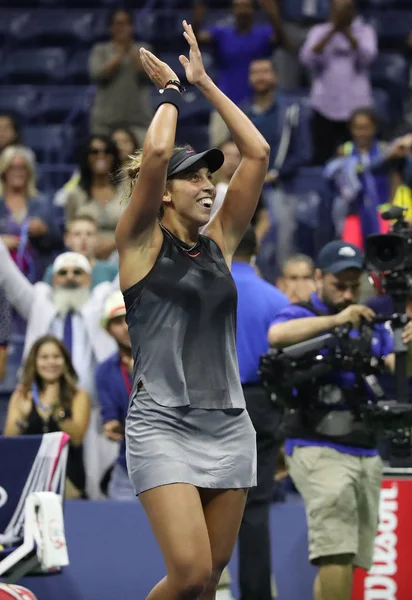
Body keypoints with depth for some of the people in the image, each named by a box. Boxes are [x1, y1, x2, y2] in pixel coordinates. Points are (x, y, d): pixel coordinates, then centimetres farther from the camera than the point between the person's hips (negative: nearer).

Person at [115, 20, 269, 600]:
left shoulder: (220, 242, 14)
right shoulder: (141, 241, 0)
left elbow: (258, 153, 10)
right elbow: (156, 150, -14)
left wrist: (204, 82, 12)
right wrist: (170, 89, 2)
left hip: (229, 424, 6)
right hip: (163, 423, -6)